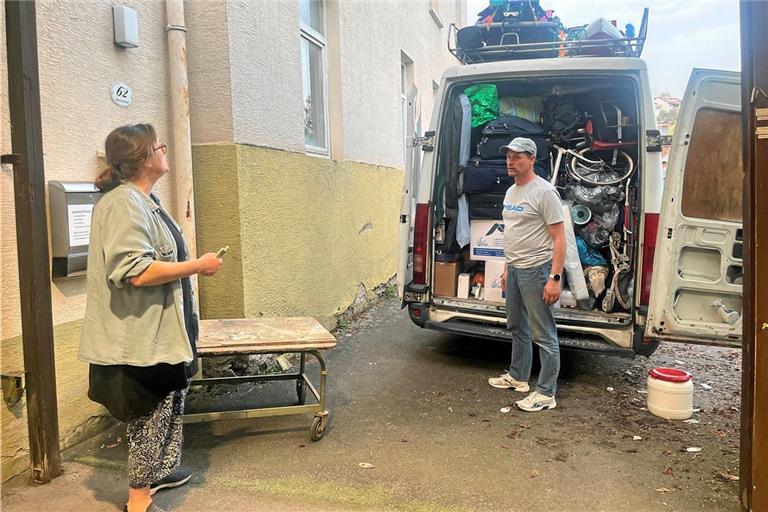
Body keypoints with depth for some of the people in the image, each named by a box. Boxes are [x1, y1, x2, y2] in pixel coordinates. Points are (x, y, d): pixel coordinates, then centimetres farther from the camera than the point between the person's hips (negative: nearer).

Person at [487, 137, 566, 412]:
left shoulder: (544, 192, -16)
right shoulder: (511, 191, 12)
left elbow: (559, 238, -18)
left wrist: (554, 278, -22)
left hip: (536, 270, -10)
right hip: (514, 270, 10)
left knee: (543, 334, -2)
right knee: (517, 327, 21)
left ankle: (546, 393, 6)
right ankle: (518, 377, 36)